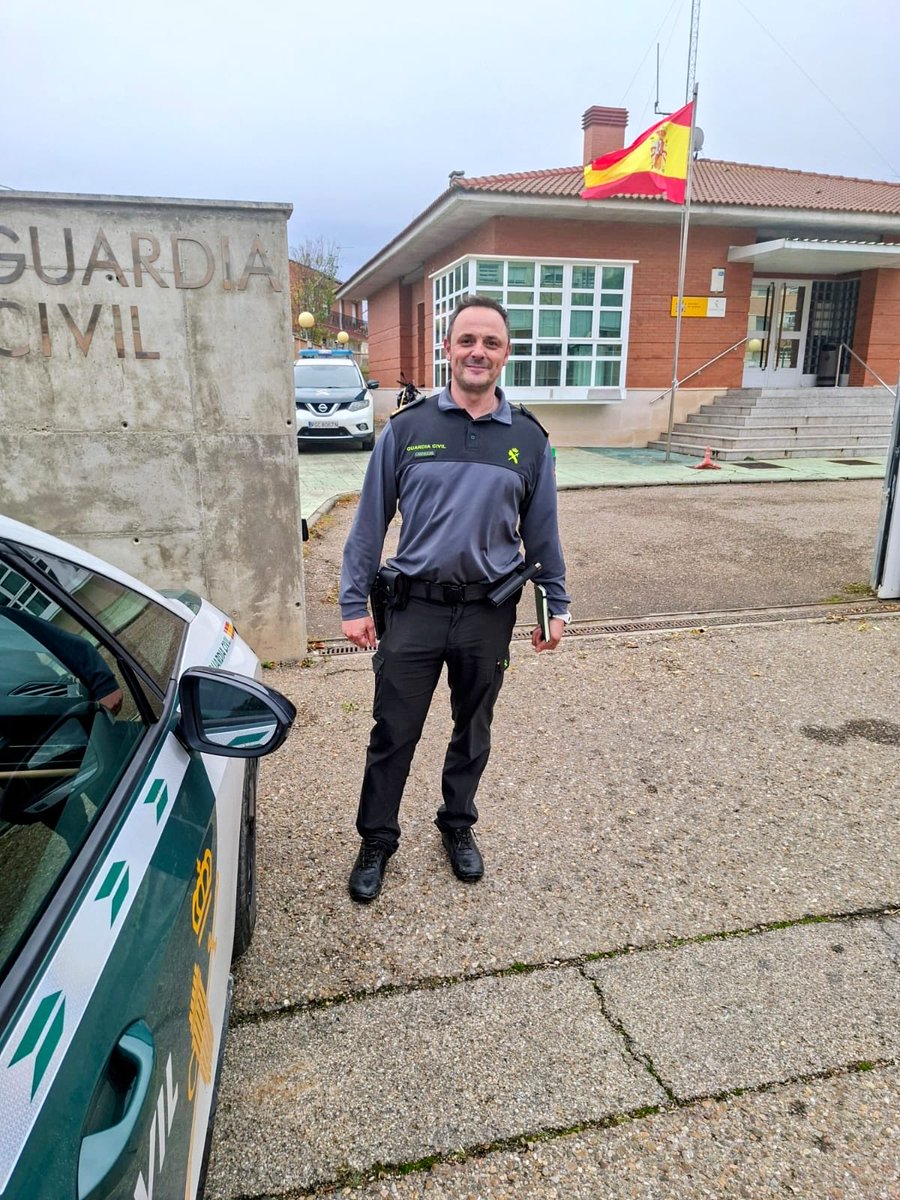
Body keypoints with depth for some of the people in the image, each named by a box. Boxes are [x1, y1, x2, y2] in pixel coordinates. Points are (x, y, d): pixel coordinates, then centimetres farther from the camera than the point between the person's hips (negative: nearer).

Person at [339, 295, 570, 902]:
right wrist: (354, 603, -1)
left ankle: (458, 825, 40)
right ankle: (377, 839, 30)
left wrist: (557, 605, 10)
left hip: (489, 612, 2)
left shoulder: (528, 437, 2)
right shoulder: (407, 427, -2)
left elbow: (542, 531, 9)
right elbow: (371, 520, 0)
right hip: (413, 607, -1)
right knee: (393, 735, 8)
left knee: (473, 731, 17)